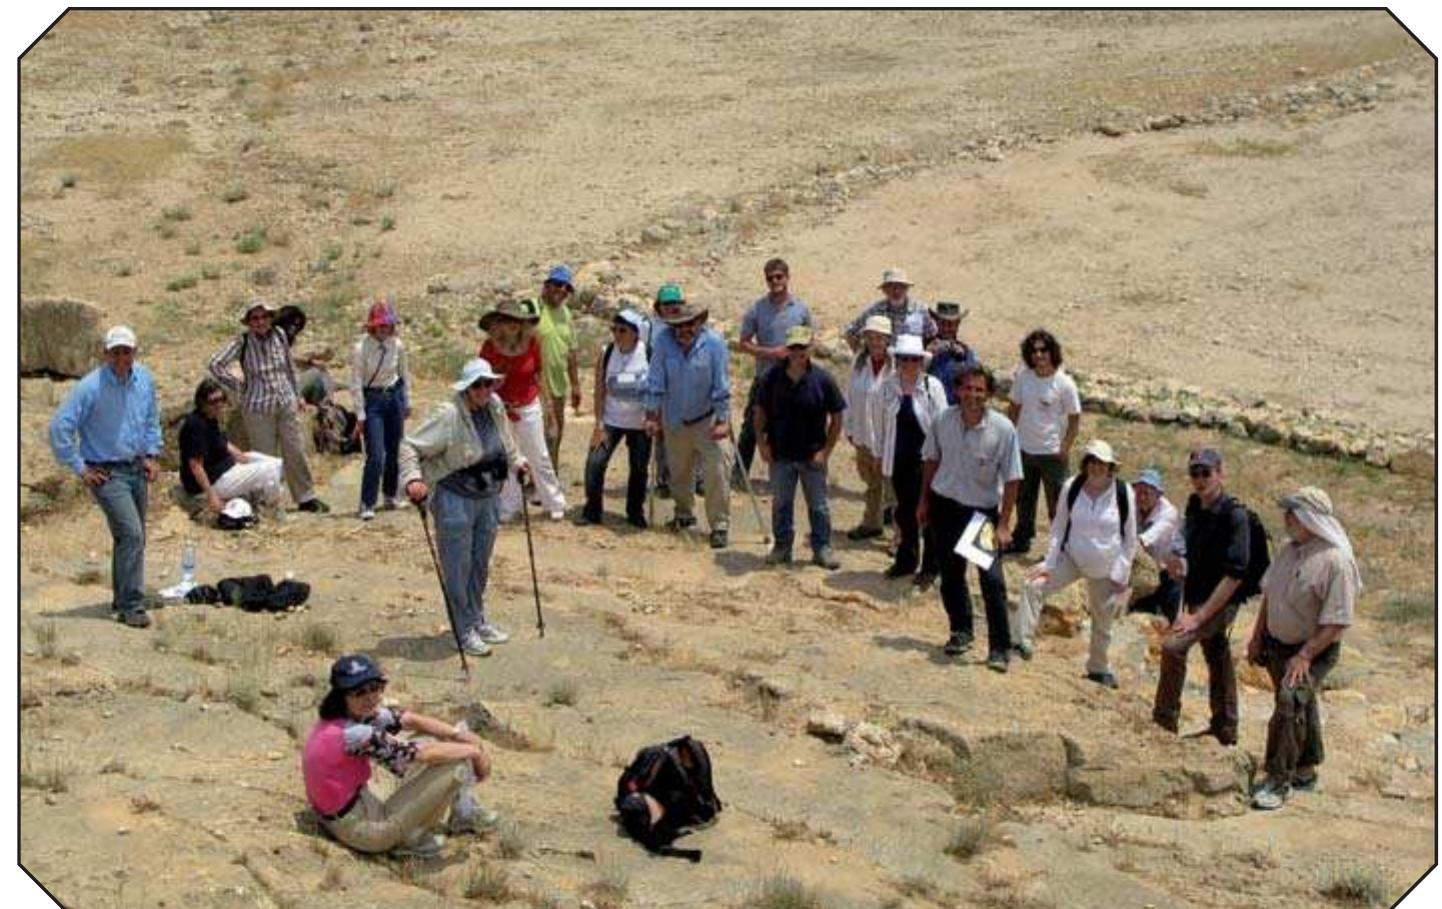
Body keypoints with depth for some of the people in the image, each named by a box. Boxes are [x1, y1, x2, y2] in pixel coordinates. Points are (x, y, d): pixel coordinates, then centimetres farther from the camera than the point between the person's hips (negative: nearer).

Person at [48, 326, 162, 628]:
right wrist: (80, 469, -12)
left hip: (137, 470, 7)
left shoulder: (144, 380, 3)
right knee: (131, 535, -16)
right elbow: (59, 427, -14)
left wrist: (152, 455, 12)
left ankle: (123, 600, 29)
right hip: (106, 474, -7)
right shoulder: (90, 387, -17)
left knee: (131, 538, 14)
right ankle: (132, 607, -11)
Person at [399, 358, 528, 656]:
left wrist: (517, 462, 22)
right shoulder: (449, 416, -21)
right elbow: (410, 446, -19)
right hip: (456, 500, -7)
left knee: (481, 564, 19)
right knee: (458, 568, 2)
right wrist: (413, 479, -31)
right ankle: (464, 630, 13)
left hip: (488, 497, 7)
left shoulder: (495, 407, 0)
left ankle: (479, 620, 35)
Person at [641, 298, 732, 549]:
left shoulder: (714, 343, -16)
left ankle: (719, 525, 1)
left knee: (714, 471, -9)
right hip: (674, 420, 3)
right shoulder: (663, 340, -13)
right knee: (679, 471, 17)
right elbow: (655, 381, -6)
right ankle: (684, 514, 40)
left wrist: (723, 420, -12)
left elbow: (721, 386, -12)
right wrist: (652, 415, -4)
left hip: (706, 420, -3)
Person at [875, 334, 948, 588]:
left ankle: (930, 567, 13)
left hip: (925, 459, -4)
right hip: (899, 459, 4)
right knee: (905, 510, 15)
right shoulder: (888, 386, 1)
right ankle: (906, 560, 30)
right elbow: (881, 422, 9)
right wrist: (879, 454, 10)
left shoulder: (932, 386, -9)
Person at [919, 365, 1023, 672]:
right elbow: (931, 459, 8)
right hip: (946, 505, 3)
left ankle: (1000, 647, -1)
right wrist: (924, 501, 11)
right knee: (950, 574, 13)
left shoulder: (1003, 429, -18)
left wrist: (1003, 524, -14)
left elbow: (1012, 479, -13)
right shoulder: (943, 420, -8)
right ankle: (961, 631, 32)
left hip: (984, 509, -3)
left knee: (992, 580, -9)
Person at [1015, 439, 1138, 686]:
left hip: (1106, 569, -1)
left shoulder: (1124, 493, -16)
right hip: (1071, 558, 1)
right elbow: (1059, 527, -2)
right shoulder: (1071, 488, -12)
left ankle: (1099, 669, 34)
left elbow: (1130, 538, -7)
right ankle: (1021, 640, -13)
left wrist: (1121, 576, -9)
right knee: (1033, 585, -18)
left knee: (1102, 620, 13)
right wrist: (1049, 563, -9)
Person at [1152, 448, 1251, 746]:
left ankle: (1164, 720, -12)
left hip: (1221, 602, -9)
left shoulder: (1234, 515, -20)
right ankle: (1225, 729, 33)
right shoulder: (1194, 507, 5)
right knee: (1217, 660, 19)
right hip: (1198, 598, 9)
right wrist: (1179, 564, -1)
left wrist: (1199, 616, -24)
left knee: (1173, 646, -22)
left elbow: (1235, 575, -23)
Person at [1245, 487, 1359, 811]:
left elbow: (1336, 622, -23)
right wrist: (1257, 637, 13)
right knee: (1300, 707, 19)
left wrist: (1304, 656, -24)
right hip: (1277, 644, 7)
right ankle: (1304, 771, 35)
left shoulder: (1336, 561, -22)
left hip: (1314, 650, -7)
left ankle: (1279, 781, -16)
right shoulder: (1289, 549, 2)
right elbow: (1268, 595, 14)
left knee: (1291, 701, -22)